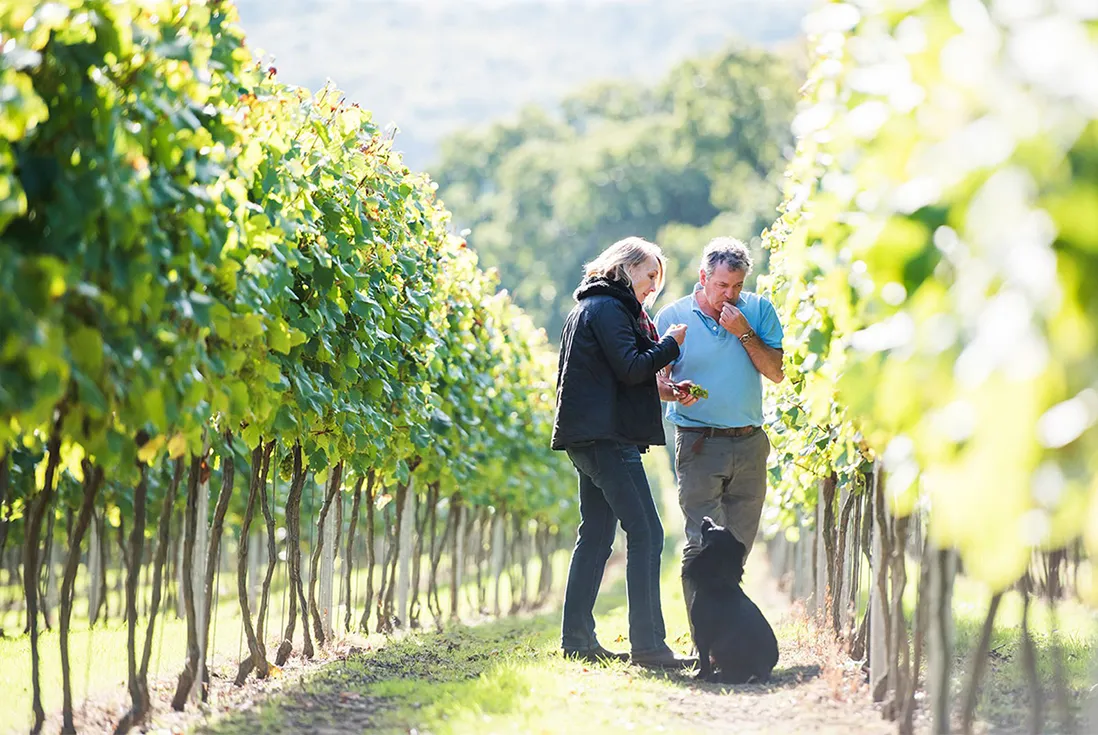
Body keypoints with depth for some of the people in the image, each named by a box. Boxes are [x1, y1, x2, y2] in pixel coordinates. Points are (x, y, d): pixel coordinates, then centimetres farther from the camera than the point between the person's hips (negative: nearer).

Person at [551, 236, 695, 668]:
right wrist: (670, 343, -4)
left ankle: (576, 639, 13)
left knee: (596, 536, 12)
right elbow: (630, 368, -17)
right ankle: (647, 645, -15)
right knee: (645, 534, -12)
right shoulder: (608, 309, -9)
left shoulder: (589, 308, 22)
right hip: (607, 437, -11)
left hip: (589, 438, 11)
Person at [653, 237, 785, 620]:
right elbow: (657, 380, 3)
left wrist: (744, 333, -10)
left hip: (749, 444, 3)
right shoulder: (673, 316, 2)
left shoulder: (759, 311, 6)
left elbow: (777, 372, 0)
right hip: (699, 444, -3)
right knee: (702, 545, -11)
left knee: (739, 546, 7)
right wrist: (674, 391, -19)